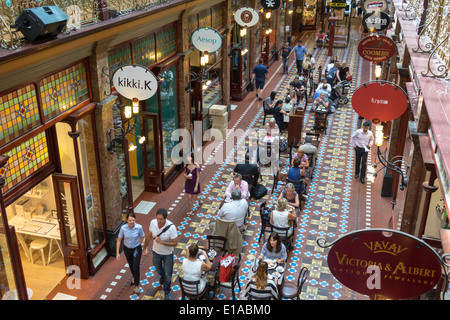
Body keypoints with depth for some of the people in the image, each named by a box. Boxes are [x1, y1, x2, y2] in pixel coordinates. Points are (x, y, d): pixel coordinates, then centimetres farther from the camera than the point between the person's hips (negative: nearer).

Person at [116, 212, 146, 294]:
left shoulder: (139, 227, -25)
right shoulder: (123, 228, -22)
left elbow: (143, 238, -9)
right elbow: (119, 240, -11)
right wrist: (117, 253, -9)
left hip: (137, 249, -2)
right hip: (127, 249, 2)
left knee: (136, 267, -4)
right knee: (131, 266, 23)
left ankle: (136, 285, 20)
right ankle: (134, 277, 54)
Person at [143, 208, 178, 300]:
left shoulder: (171, 227, -34)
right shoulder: (153, 222, -22)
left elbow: (175, 243, -26)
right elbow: (149, 235, -3)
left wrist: (161, 241, -33)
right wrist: (145, 247, 7)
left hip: (167, 254, -4)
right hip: (156, 251, 4)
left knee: (168, 274, 14)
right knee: (158, 268, 30)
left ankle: (166, 291, 41)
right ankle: (162, 275, 67)